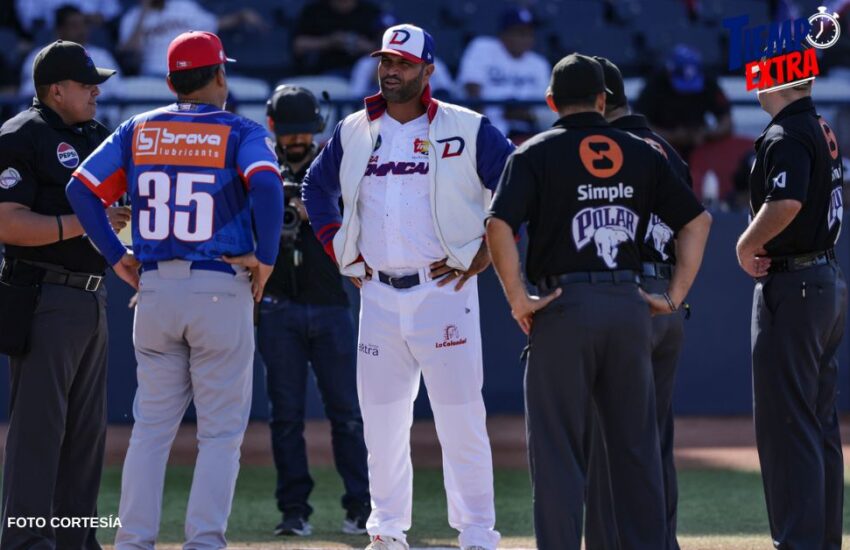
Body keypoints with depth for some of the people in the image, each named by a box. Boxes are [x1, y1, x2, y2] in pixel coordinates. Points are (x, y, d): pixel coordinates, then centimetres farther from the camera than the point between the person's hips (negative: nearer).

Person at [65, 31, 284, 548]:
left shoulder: (138, 130, 8)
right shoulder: (241, 132, -3)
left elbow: (81, 189, 2)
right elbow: (265, 184, -22)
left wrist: (116, 255, 7)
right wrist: (266, 258, -13)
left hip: (155, 289, 4)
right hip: (221, 290, -4)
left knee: (151, 427, 11)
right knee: (221, 432, 3)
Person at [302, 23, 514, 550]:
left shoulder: (467, 129, -3)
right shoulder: (353, 132, 10)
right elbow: (318, 188, 25)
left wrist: (484, 252, -7)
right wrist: (341, 249, 14)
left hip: (443, 290, -4)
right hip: (378, 294, 4)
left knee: (461, 418, -7)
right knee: (380, 419, 7)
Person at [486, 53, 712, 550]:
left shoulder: (537, 153, -1)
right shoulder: (642, 153, 10)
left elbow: (499, 226, -15)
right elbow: (698, 219, 10)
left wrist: (518, 299, -9)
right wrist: (675, 297, 9)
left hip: (564, 305, -3)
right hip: (629, 305, 3)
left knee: (558, 449, 0)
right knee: (637, 444, 11)